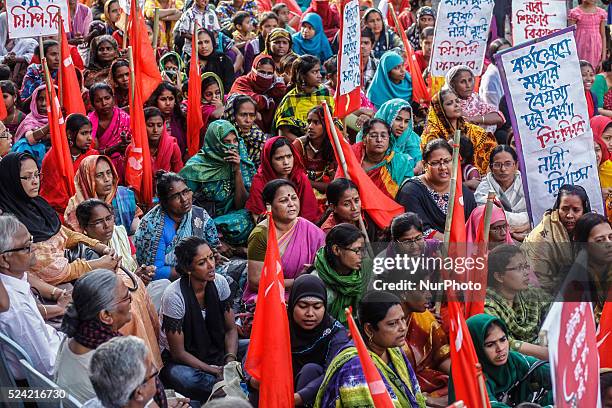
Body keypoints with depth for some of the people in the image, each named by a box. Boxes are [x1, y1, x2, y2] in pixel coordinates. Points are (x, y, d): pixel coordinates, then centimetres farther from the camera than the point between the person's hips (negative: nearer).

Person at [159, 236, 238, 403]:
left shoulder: (219, 283, -8)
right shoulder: (174, 296, -24)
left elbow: (230, 329, 1)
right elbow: (178, 352, -19)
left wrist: (230, 360, -18)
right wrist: (215, 371, -23)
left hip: (216, 350, 4)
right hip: (177, 360, -4)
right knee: (184, 377, -38)